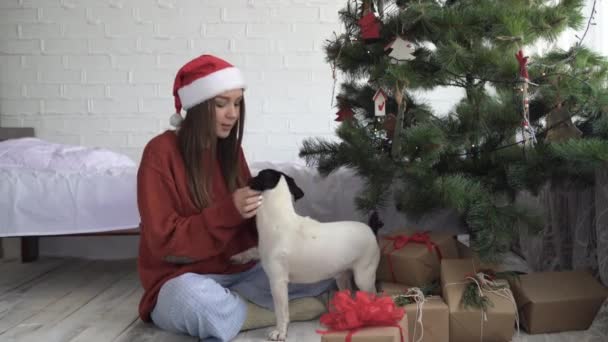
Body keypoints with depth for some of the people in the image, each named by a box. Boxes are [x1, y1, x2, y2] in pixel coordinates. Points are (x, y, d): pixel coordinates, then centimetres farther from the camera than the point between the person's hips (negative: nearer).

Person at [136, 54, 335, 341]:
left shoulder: (230, 147, 6)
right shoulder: (161, 152, -13)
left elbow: (247, 220, 10)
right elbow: (164, 241, -17)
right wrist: (228, 212, -28)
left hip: (242, 271, 6)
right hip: (183, 279, -5)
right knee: (191, 298, -41)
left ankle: (225, 303, -11)